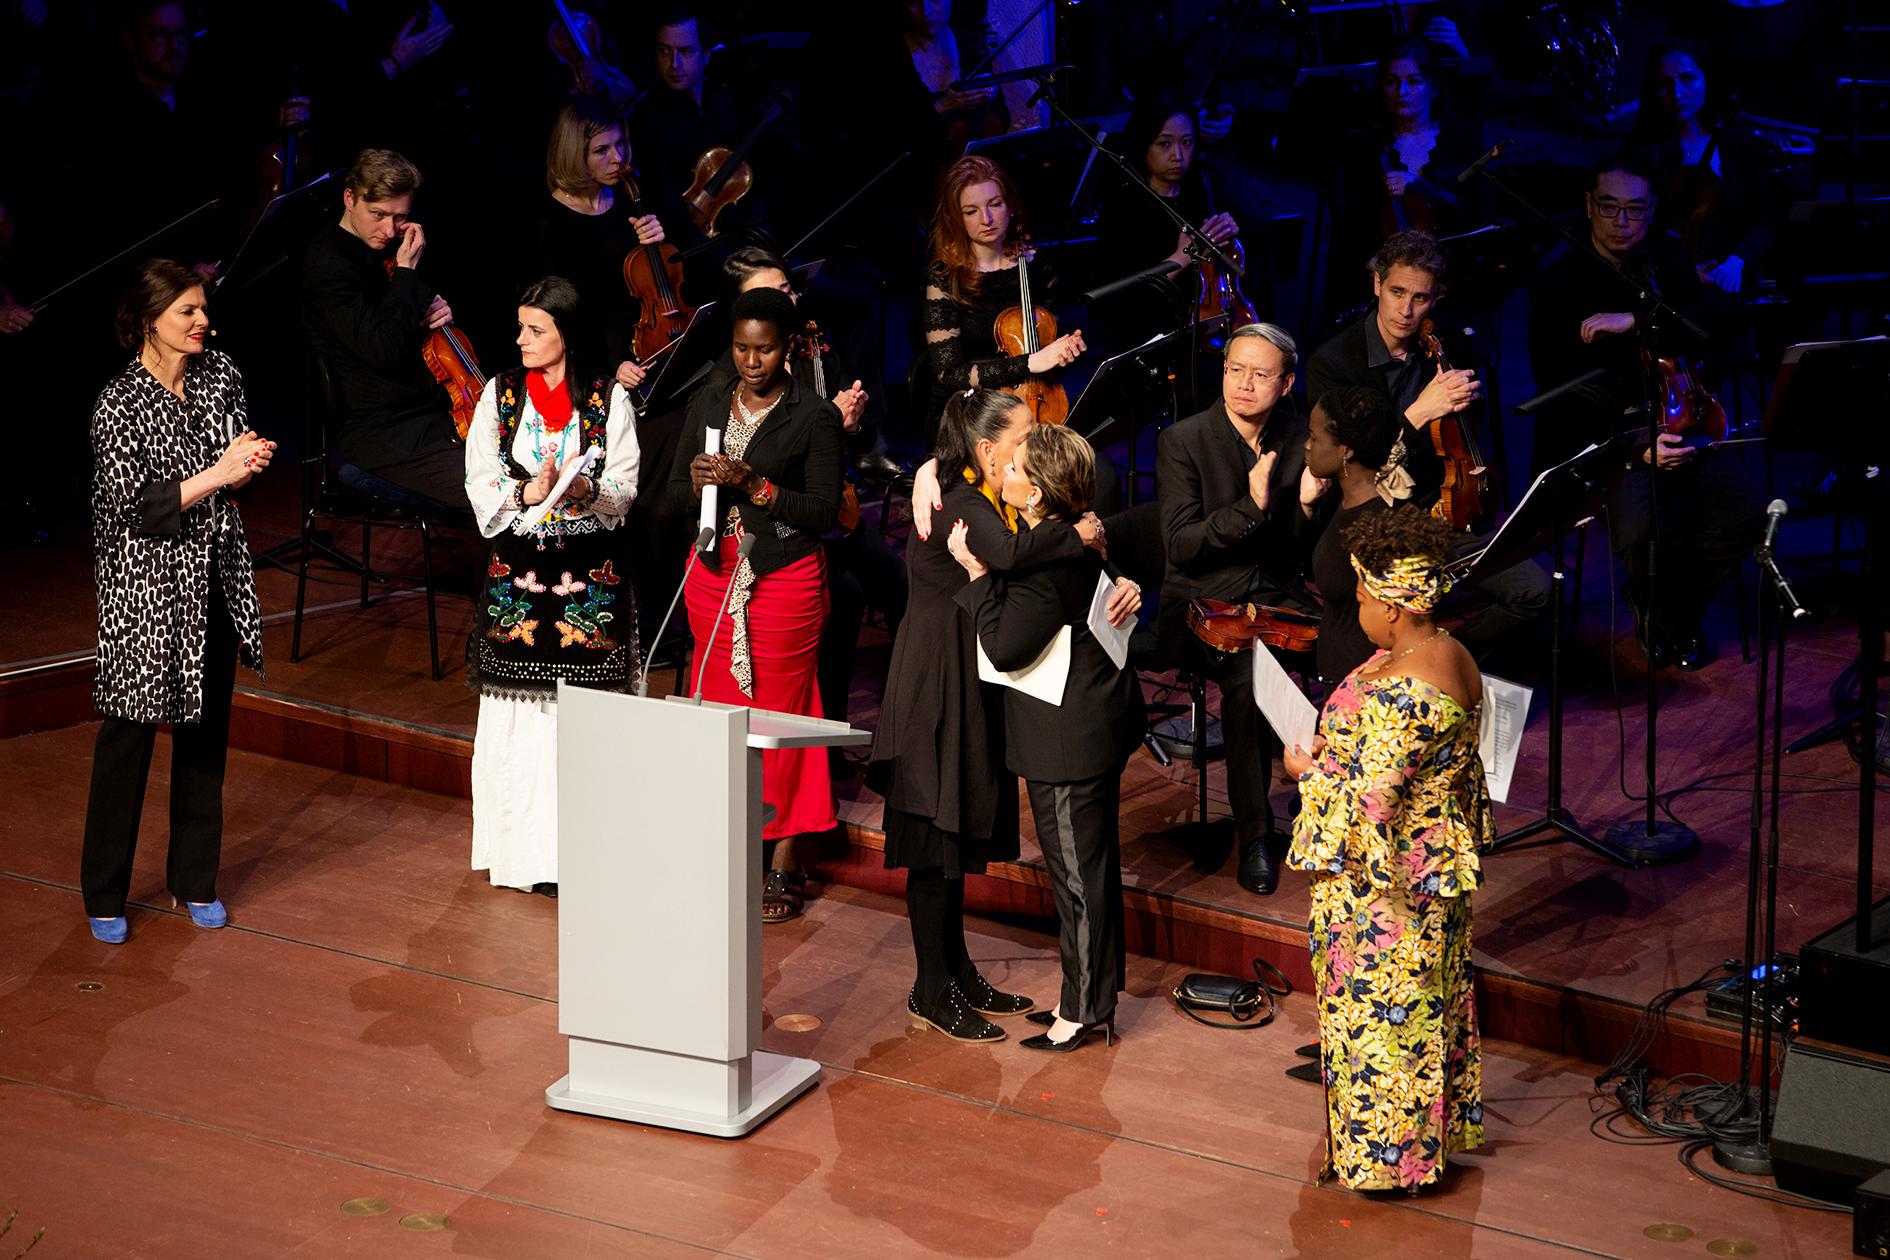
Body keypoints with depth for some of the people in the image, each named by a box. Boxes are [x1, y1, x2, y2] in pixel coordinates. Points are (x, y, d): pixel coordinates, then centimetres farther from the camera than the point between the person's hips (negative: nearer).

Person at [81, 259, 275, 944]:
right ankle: (104, 893, 11)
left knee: (206, 732, 12)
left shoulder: (220, 376, 4)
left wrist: (245, 460, -8)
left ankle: (194, 880, 24)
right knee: (129, 734, 0)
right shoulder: (120, 404, -14)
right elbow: (135, 506, -18)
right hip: (145, 585, -6)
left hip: (213, 579, 6)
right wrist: (216, 474, -22)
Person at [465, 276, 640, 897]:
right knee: (520, 714, 0)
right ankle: (526, 852, 6)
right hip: (517, 567, 1)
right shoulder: (501, 392, 8)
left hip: (589, 571, -1)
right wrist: (527, 491, -15)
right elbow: (479, 483, 4)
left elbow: (625, 485, 3)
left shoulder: (609, 397, 4)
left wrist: (588, 490, -18)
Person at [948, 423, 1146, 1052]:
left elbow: (1005, 646, -26)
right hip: (1099, 723, 10)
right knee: (1094, 865, 18)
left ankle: (1082, 1011, 11)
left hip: (1068, 737, -10)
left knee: (1077, 871, 1)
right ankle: (1096, 997, 30)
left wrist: (977, 572, -18)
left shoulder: (1045, 564, -26)